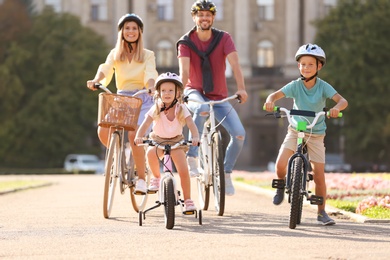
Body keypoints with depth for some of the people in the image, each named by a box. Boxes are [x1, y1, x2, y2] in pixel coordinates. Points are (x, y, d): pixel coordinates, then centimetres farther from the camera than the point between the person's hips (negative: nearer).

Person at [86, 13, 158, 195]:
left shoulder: (147, 55, 4)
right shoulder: (115, 54, 9)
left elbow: (150, 74, -13)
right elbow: (105, 69, -9)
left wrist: (152, 87, -36)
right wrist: (96, 80, -31)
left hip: (142, 100, -3)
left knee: (134, 134, -27)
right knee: (103, 131, -21)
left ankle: (141, 179, -15)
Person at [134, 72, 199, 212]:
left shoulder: (181, 108, -15)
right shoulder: (156, 108, -15)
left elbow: (191, 124, -26)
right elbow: (145, 123, -26)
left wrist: (195, 137, -47)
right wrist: (138, 136, -45)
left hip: (176, 141, 0)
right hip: (158, 140, 0)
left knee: (184, 171, -14)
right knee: (150, 153, -35)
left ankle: (187, 200, 2)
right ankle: (156, 177, -9)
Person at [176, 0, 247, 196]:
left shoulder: (224, 38, -7)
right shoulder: (186, 42, -8)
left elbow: (235, 64, -22)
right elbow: (184, 70, -22)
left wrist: (241, 89, -38)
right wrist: (180, 93, -40)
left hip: (219, 97, 2)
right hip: (195, 93, -2)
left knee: (239, 134, -15)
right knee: (202, 110, -40)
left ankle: (226, 172, 8)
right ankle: (192, 156, -26)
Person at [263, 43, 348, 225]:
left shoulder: (323, 87, -10)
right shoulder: (295, 85, -9)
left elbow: (342, 100, -21)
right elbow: (276, 94, -19)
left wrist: (336, 108, -44)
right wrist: (270, 101, -43)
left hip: (316, 133, 0)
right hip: (295, 130, 0)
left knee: (319, 174, -5)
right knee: (280, 165, -18)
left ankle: (322, 212, 10)